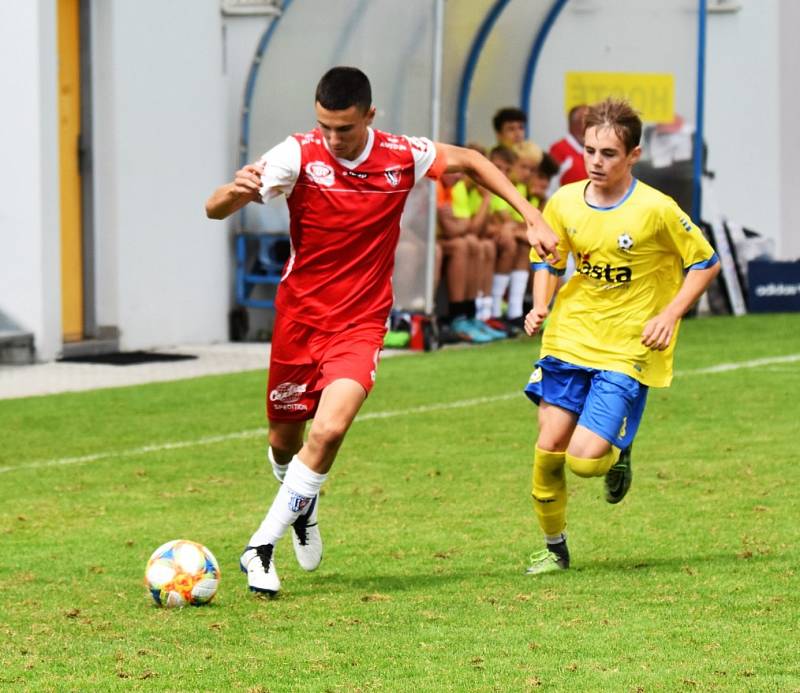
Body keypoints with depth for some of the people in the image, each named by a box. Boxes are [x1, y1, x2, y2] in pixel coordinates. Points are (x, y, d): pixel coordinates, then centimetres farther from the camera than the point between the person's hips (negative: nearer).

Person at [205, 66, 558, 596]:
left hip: (360, 323, -1)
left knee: (330, 429, -24)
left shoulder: (402, 156, -10)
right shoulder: (299, 155, -16)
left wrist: (533, 217, 6)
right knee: (285, 441, 14)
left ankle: (262, 547, -11)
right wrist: (235, 192, -47)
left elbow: (469, 161, 11)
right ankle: (303, 503, 51)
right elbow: (215, 210, -23)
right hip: (299, 315, 1)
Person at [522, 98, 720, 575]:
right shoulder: (564, 204, -2)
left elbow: (706, 263, -3)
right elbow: (547, 260, 16)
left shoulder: (655, 210, -14)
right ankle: (554, 549, 19)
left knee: (585, 459, -15)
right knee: (549, 448, -1)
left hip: (628, 350, -4)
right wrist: (540, 306, -2)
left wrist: (669, 316, -12)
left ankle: (618, 456, 23)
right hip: (570, 339, 4)